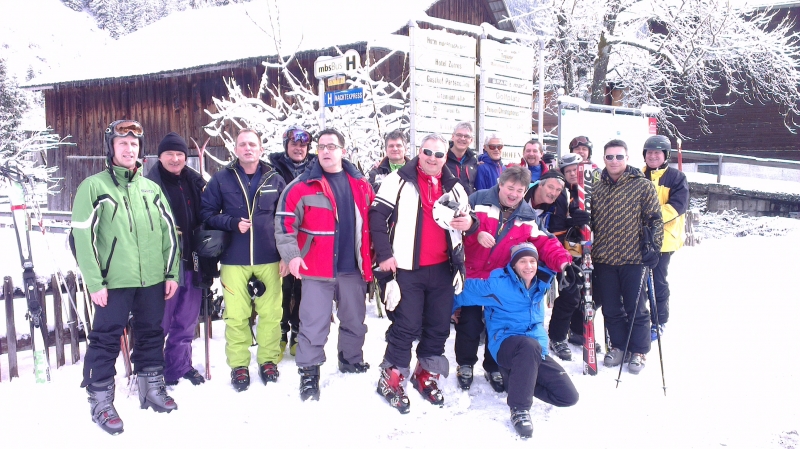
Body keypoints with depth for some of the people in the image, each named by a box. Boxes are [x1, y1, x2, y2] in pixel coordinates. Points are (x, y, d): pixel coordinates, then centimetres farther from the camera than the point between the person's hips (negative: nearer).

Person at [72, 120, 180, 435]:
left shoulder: (151, 188, 11)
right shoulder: (94, 186, -3)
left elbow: (169, 231, 13)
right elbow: (83, 237, -8)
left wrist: (172, 272, 8)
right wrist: (94, 282, -12)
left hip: (152, 279, 5)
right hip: (113, 281, -4)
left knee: (151, 334, 14)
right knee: (106, 339, 1)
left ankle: (152, 388, 29)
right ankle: (101, 401, 14)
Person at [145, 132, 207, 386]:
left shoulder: (194, 181, 10)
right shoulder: (151, 183, -7)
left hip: (191, 260, 5)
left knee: (186, 319, 14)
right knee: (161, 320, 1)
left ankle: (180, 367, 29)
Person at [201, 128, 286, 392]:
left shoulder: (275, 180, 6)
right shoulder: (221, 179, 4)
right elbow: (207, 214, 4)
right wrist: (233, 223, -12)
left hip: (269, 260, 1)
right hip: (234, 260, 0)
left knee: (271, 313, 3)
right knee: (236, 316, 2)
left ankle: (269, 360, 21)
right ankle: (239, 365, 17)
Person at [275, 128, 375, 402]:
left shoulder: (360, 184, 7)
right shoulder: (302, 186, -5)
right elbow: (285, 222, -7)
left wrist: (369, 256, 12)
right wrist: (291, 255, -18)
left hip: (353, 268, 4)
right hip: (317, 269, -4)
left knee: (355, 320, 18)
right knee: (314, 324, -3)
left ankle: (352, 360, 37)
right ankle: (309, 374, 9)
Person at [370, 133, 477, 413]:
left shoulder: (454, 188, 12)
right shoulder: (399, 180, -1)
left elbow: (466, 220, 21)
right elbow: (377, 215, -5)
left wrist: (470, 223, -4)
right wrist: (384, 254, -12)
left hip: (443, 269, 5)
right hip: (408, 268, -5)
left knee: (439, 326, 11)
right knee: (407, 326, -3)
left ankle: (427, 375, 27)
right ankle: (391, 378, 12)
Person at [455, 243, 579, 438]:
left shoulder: (539, 285, 7)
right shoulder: (498, 285, -9)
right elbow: (467, 291, -2)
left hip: (537, 352, 6)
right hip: (506, 344, -6)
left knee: (569, 397, -5)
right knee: (530, 345, -42)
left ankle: (520, 380, 15)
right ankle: (519, 408, -31)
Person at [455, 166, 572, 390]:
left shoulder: (527, 217, 0)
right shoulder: (478, 200, -9)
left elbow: (544, 244, -7)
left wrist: (562, 261, -23)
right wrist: (476, 233, -31)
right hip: (471, 276, -3)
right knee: (469, 323, 5)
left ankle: (494, 367, 31)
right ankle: (465, 365, 27)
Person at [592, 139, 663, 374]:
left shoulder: (643, 186, -3)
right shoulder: (596, 188, 9)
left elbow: (654, 218, -3)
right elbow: (590, 220, 17)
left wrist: (652, 244, -12)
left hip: (633, 258, -4)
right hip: (603, 258, 4)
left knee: (636, 309, 5)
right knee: (611, 309, 12)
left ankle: (638, 351, 19)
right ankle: (619, 346, 28)